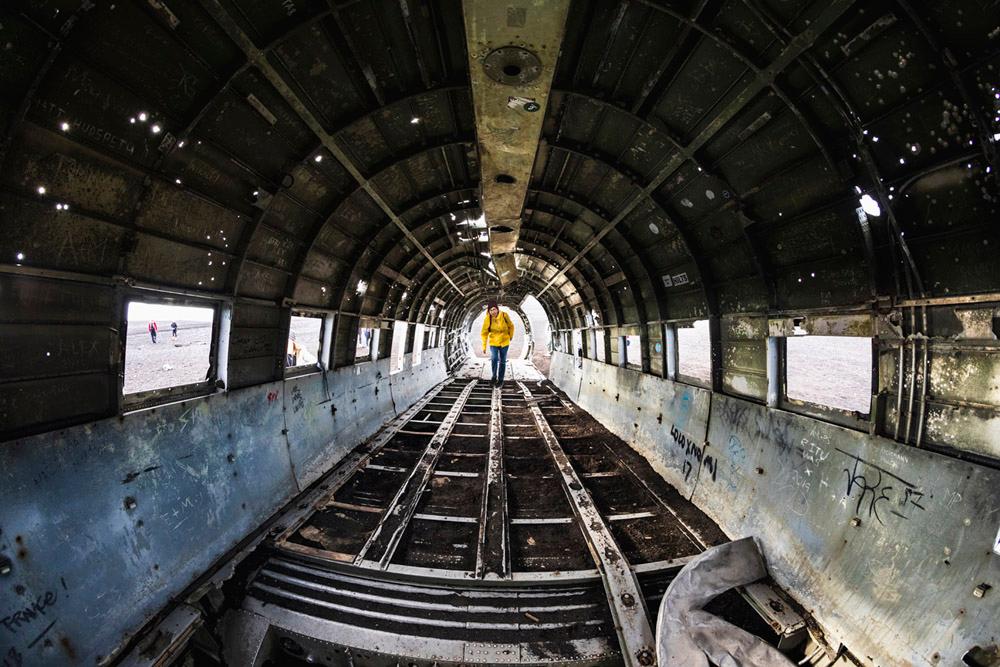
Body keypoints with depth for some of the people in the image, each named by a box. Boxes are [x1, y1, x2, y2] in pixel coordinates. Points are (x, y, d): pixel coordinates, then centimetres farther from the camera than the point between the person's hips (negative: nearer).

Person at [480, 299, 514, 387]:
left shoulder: (504, 315, -16)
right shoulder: (487, 319, -16)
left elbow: (511, 326, 2)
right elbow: (484, 333, -8)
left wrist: (510, 337, 13)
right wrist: (484, 346, -12)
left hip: (504, 342, 1)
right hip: (493, 343, -1)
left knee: (502, 361, 10)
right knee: (494, 358, -22)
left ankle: (500, 380, 27)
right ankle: (494, 376, 2)